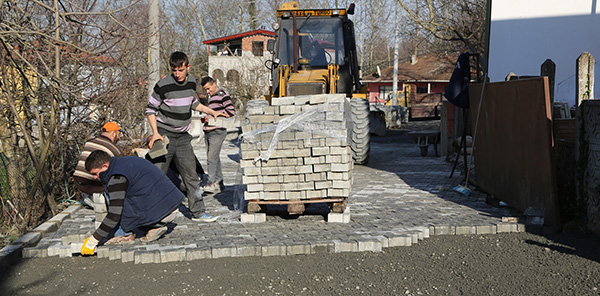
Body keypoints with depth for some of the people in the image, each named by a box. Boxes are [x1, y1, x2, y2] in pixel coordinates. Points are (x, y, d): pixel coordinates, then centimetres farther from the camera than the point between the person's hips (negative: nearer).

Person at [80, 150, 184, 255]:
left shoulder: (117, 178, -15)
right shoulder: (127, 160, 14)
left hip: (162, 213, -9)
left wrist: (92, 241, -9)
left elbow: (114, 216, -18)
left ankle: (155, 226, -2)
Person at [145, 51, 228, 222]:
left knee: (191, 175, 5)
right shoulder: (163, 86, -13)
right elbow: (150, 110, -6)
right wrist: (155, 133, -16)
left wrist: (212, 112, 18)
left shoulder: (191, 82, 5)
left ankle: (198, 212, 13)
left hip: (183, 137, 5)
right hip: (164, 136, -5)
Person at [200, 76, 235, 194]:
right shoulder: (211, 97, 22)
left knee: (212, 158, -13)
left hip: (217, 131, -9)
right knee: (214, 158, 10)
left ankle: (211, 183, -12)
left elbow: (231, 111, -14)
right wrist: (206, 118, 13)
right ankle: (219, 182, 17)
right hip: (208, 131, 9)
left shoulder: (222, 94, -6)